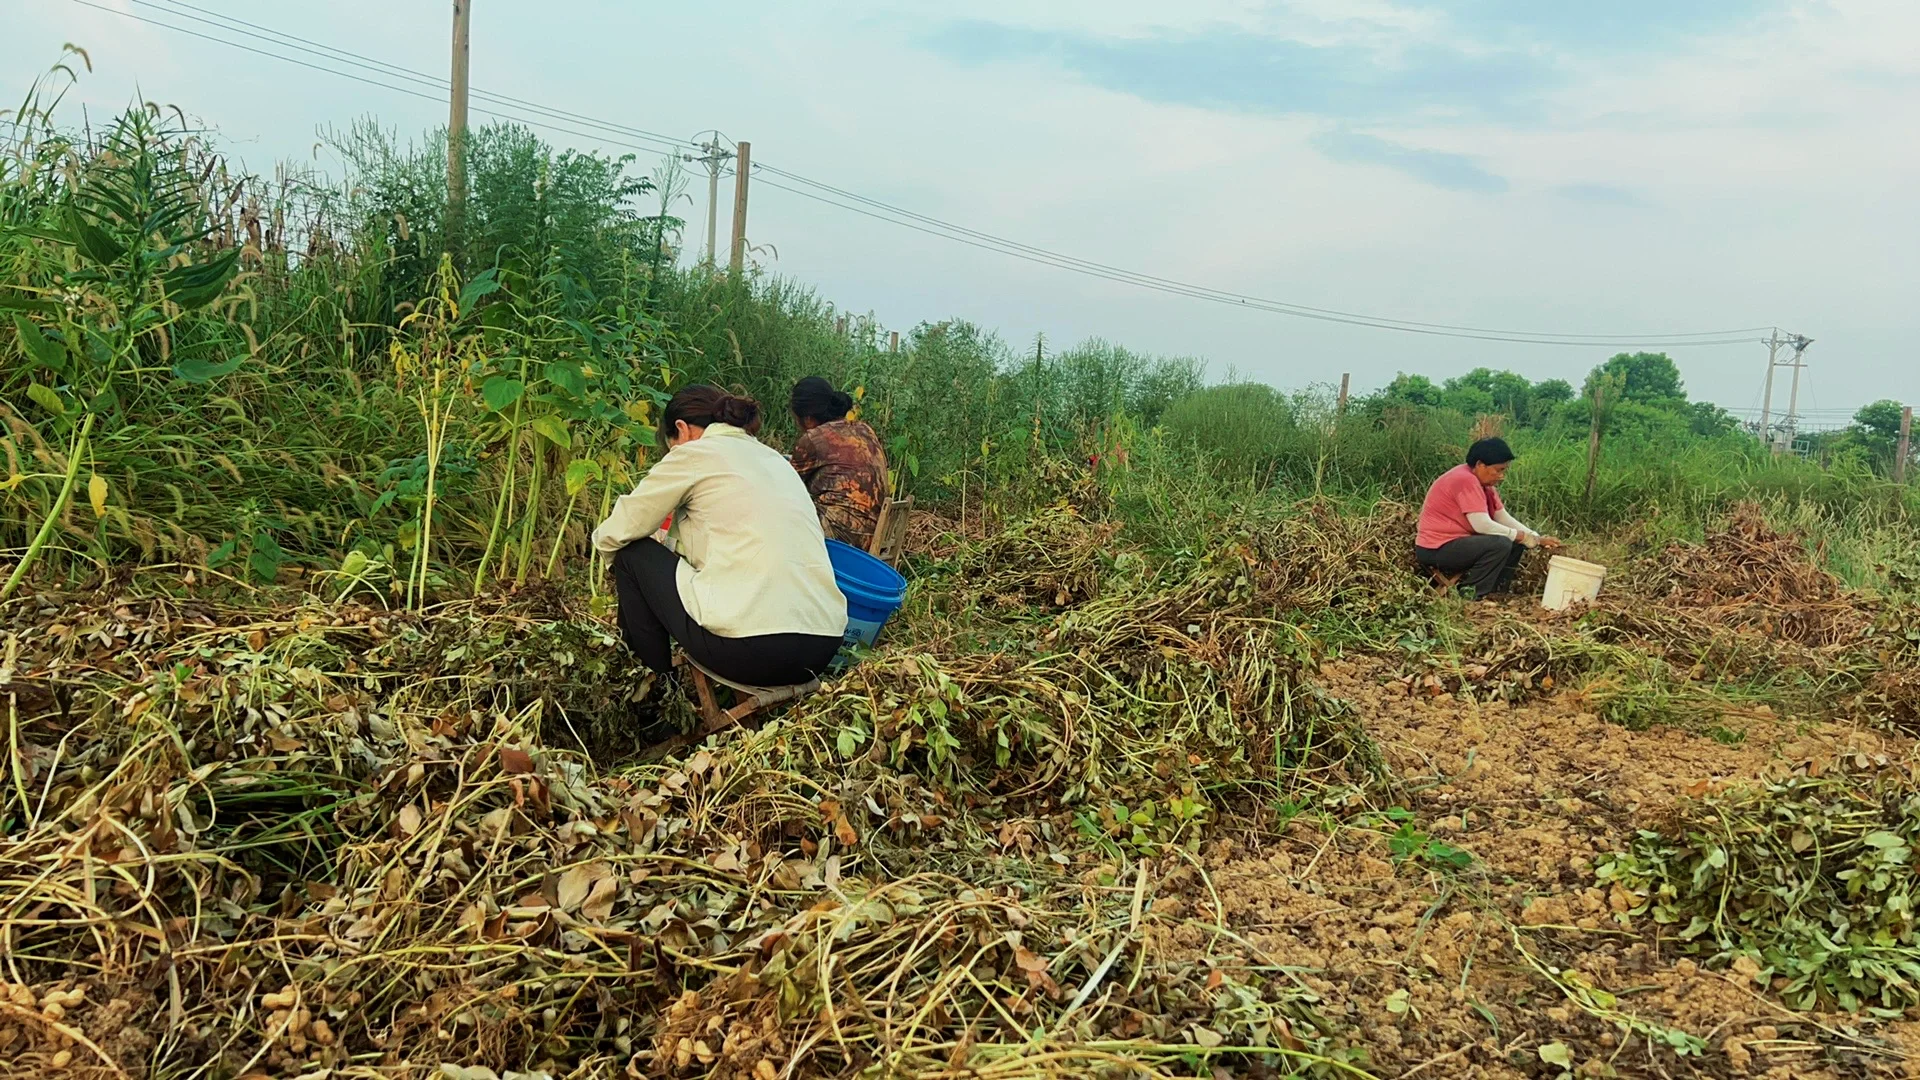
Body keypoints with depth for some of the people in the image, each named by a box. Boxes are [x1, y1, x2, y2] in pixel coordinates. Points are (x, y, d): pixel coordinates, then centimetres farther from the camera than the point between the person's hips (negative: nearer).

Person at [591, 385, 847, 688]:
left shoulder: (694, 452, 4)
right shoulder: (774, 459, 24)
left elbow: (617, 534, 9)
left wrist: (603, 535, 32)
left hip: (749, 647, -8)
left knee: (632, 553, 16)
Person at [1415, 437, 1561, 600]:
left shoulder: (1482, 482, 10)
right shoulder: (1466, 480, -21)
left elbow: (1504, 519, 8)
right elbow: (1482, 525, -26)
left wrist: (1538, 539, -4)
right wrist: (1523, 537, -15)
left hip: (1458, 542, 11)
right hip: (1436, 550, -10)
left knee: (1516, 542, 9)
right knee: (1501, 544, -25)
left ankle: (1494, 592, 8)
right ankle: (1469, 596, -17)